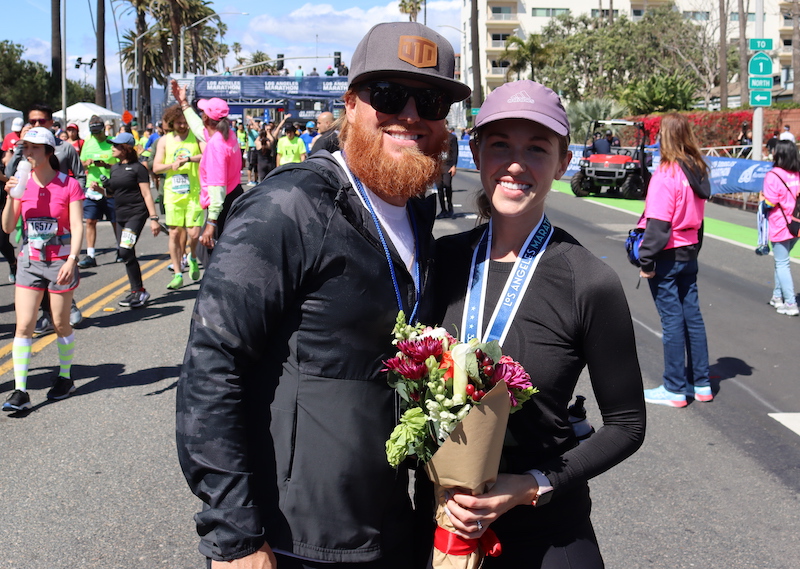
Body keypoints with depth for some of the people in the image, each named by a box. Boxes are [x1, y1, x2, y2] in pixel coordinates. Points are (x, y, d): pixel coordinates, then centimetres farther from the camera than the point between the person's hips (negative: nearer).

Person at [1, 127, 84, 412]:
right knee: (23, 326, -4)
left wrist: (71, 260, -25)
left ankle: (65, 377, 29)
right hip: (30, 261, 3)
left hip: (60, 262, -3)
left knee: (61, 325, 8)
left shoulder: (69, 185, -7)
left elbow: (77, 226, -13)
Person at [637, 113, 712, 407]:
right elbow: (698, 216, 12)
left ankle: (675, 389, 8)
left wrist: (646, 261, -15)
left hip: (667, 257, -7)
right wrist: (694, 249, 19)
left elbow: (658, 225, -20)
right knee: (692, 315, 13)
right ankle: (701, 384, 21)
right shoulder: (698, 171, 5)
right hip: (689, 253, 8)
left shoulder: (667, 174, -18)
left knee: (672, 319, -1)